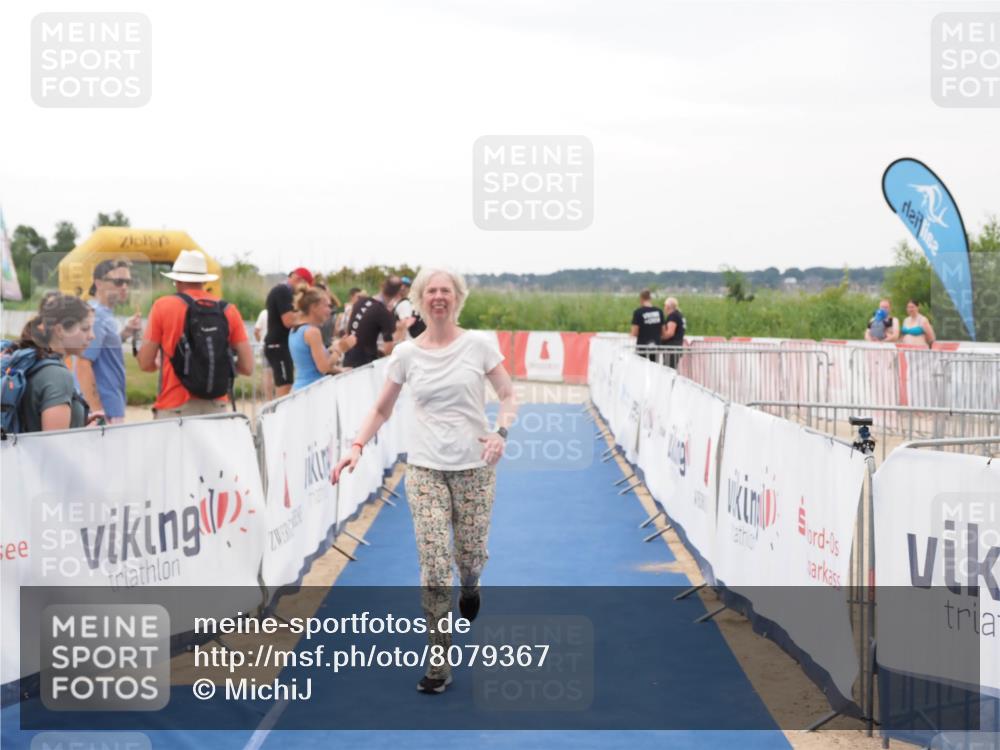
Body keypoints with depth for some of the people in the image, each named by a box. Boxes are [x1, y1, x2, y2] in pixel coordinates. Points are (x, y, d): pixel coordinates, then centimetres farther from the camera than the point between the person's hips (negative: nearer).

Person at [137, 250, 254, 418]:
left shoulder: (163, 306, -1)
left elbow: (145, 364, -2)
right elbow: (247, 367, 2)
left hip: (175, 406, -3)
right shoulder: (228, 310, 6)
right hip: (216, 407, 3)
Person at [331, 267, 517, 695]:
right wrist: (357, 445, -6)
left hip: (474, 467, 0)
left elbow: (508, 395, 1)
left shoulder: (479, 344, -2)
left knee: (471, 555, 5)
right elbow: (382, 410, 9)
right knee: (434, 563, -8)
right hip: (425, 469, 0)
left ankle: (470, 587, 46)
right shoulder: (406, 354, 2)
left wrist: (501, 432, -17)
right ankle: (439, 664, -1)